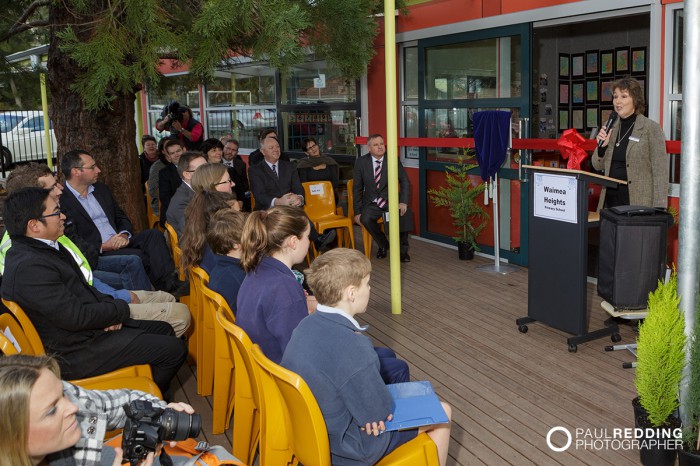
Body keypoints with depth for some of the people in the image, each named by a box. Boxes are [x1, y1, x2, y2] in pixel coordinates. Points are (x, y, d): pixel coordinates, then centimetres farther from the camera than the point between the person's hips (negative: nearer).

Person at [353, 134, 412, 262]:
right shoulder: (361, 162, -1)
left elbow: (405, 181, -2)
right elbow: (357, 188, 3)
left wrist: (403, 202, -19)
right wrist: (357, 212, -3)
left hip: (391, 200, 0)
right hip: (372, 203, 0)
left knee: (404, 212, -31)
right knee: (365, 219, -31)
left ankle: (403, 250, -10)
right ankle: (383, 244, -2)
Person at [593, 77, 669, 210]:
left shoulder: (651, 128, -6)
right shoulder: (610, 128, 10)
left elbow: (660, 172, -10)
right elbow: (598, 166, 16)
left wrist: (658, 210, -16)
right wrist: (602, 146, -5)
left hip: (637, 201, -5)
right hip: (610, 198, 5)